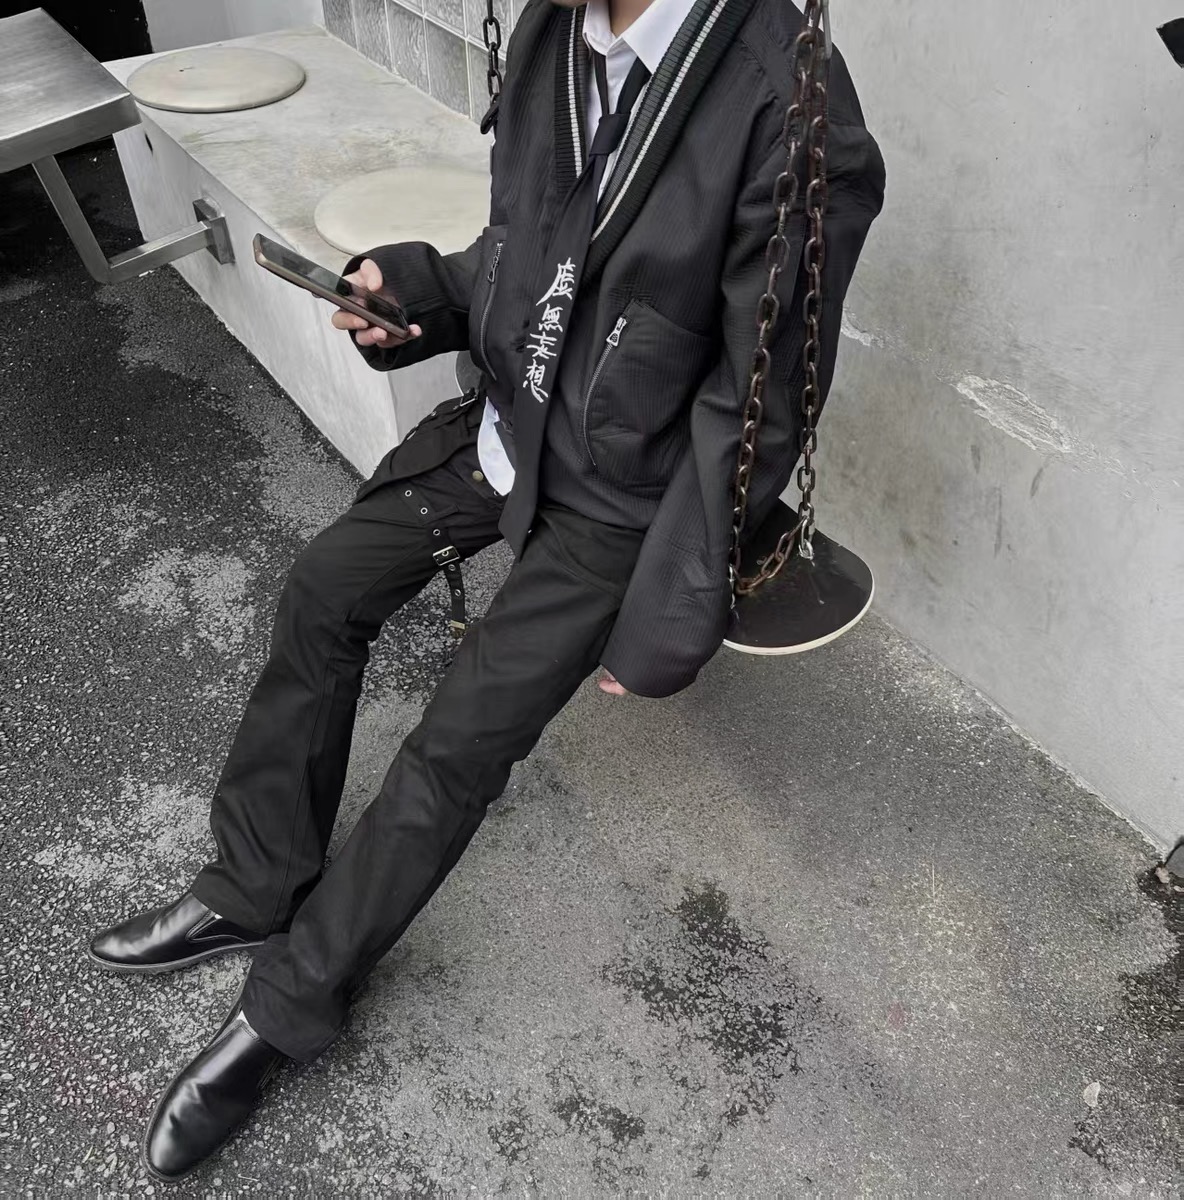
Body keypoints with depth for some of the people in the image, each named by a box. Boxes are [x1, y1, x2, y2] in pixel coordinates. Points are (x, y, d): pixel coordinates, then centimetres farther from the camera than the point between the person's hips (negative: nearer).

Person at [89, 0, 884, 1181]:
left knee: (456, 749, -6)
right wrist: (416, 290, -10)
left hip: (622, 497, -7)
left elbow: (757, 407, -21)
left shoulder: (790, 111, -28)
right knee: (326, 586, 6)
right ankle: (254, 889, 25)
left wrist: (666, 619, -16)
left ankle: (285, 1006, 17)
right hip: (508, 420, 7)